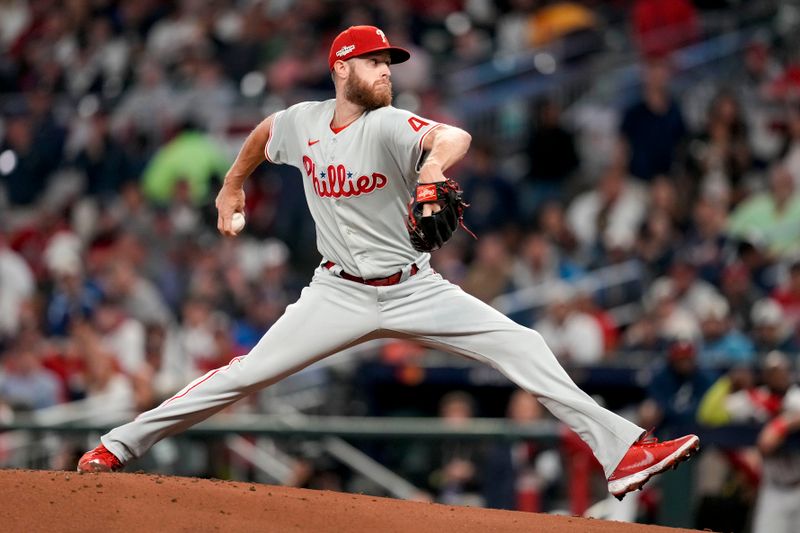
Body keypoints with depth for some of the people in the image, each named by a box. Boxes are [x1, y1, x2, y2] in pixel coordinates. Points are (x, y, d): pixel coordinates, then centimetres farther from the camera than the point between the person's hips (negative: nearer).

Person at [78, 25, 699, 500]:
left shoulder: (388, 125, -15)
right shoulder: (302, 122, -3)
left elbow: (456, 137, -37)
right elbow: (262, 135, 23)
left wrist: (433, 167, -57)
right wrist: (232, 187, 29)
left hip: (414, 290, -1)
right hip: (340, 294, 2)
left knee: (521, 346, -16)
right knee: (246, 374, -7)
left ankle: (619, 449, -16)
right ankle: (122, 444, 5)